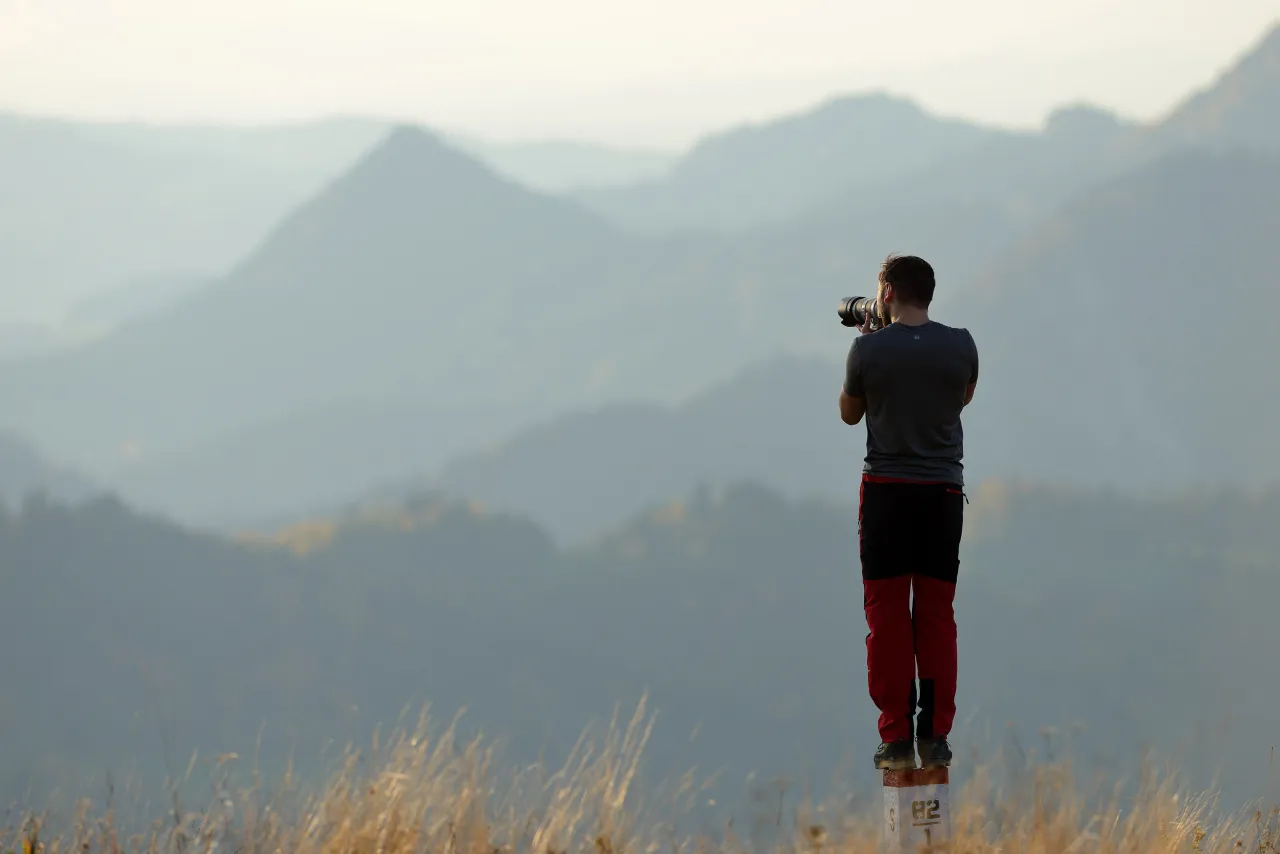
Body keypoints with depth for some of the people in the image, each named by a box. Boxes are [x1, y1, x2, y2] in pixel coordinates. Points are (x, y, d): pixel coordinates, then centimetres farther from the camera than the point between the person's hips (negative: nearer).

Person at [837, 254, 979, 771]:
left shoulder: (869, 349, -8)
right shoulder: (960, 346, -2)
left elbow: (849, 413, 8)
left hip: (886, 491, -2)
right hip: (944, 492, 2)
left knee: (887, 617, 2)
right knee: (937, 616, 6)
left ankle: (896, 737, -1)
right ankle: (935, 737, 3)